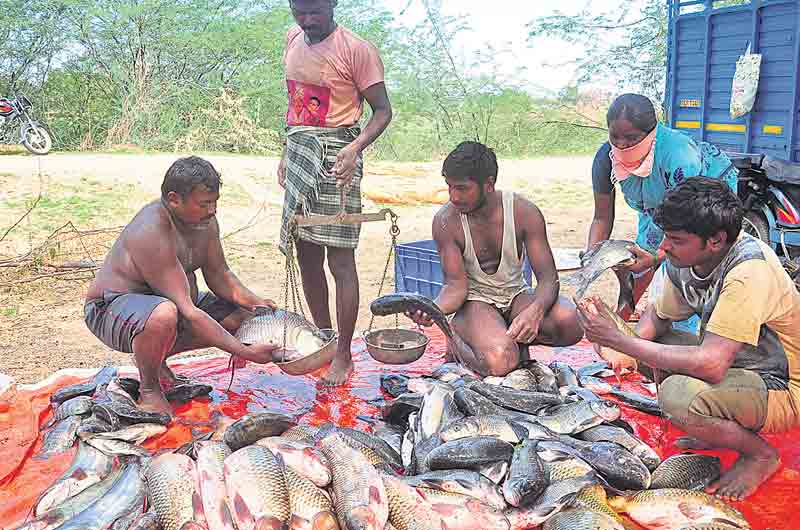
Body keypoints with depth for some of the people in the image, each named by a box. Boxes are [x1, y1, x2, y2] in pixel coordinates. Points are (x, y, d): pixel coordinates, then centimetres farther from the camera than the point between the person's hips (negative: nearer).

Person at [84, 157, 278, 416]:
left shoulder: (204, 219, -7)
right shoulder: (151, 233, -33)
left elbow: (218, 274, 6)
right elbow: (188, 313, -36)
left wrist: (253, 301, -14)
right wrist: (245, 352, -37)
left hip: (169, 300, 9)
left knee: (243, 314, 1)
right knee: (164, 315, -42)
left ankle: (157, 356, 12)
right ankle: (149, 390, -11)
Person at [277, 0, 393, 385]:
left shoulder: (356, 50, -7)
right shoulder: (293, 39, 14)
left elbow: (383, 110, -7)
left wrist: (356, 146, -24)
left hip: (335, 157, -7)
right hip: (298, 153, 7)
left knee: (340, 258, -6)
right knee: (306, 256, 10)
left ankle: (343, 356, 3)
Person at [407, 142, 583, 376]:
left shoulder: (524, 212, -14)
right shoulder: (445, 221, -15)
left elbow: (548, 277, -16)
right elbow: (456, 284, -14)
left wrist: (536, 310, -39)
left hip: (516, 295, 2)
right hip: (475, 300, -2)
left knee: (570, 323, -29)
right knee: (499, 362, -33)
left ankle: (512, 338, -1)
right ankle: (458, 342, 0)